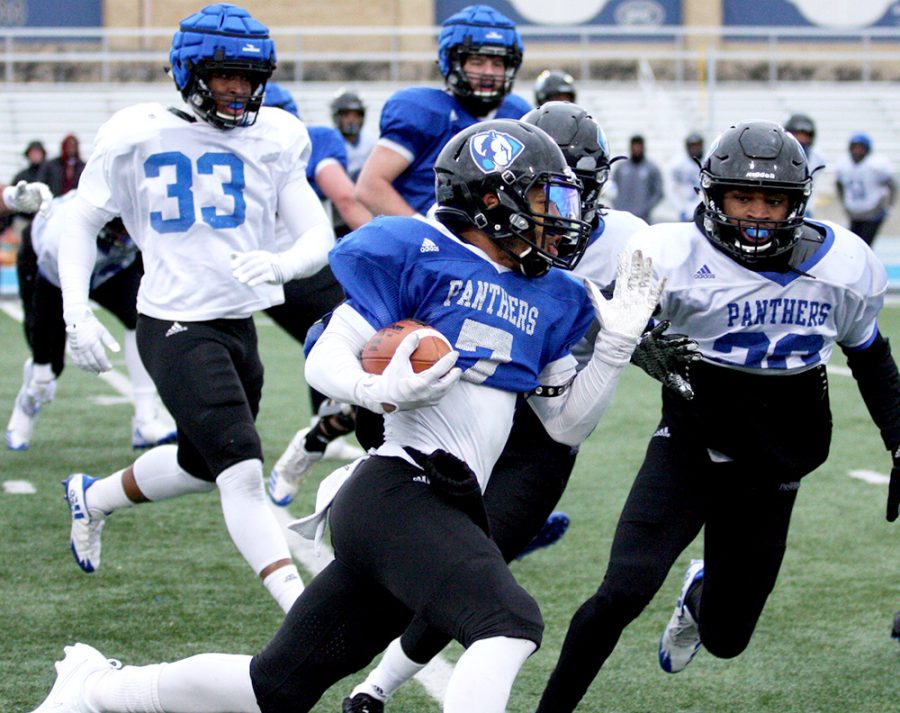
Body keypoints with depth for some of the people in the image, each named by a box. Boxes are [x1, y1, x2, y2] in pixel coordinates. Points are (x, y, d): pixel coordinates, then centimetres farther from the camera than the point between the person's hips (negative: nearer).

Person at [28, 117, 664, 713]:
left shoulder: (546, 298, 18)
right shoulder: (422, 256, -4)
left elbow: (569, 423, 22)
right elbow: (324, 361, -5)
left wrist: (618, 340, 10)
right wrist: (384, 391, -25)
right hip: (398, 491, -8)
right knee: (509, 623, -29)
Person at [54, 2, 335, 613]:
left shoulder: (273, 140, 2)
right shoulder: (139, 137, -6)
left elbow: (319, 238, -3)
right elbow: (82, 225, 4)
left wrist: (281, 264, -26)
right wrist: (78, 314, -8)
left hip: (240, 326, 6)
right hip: (176, 327, -6)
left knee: (202, 465, 23)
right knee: (243, 472, -17)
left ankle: (93, 497, 49)